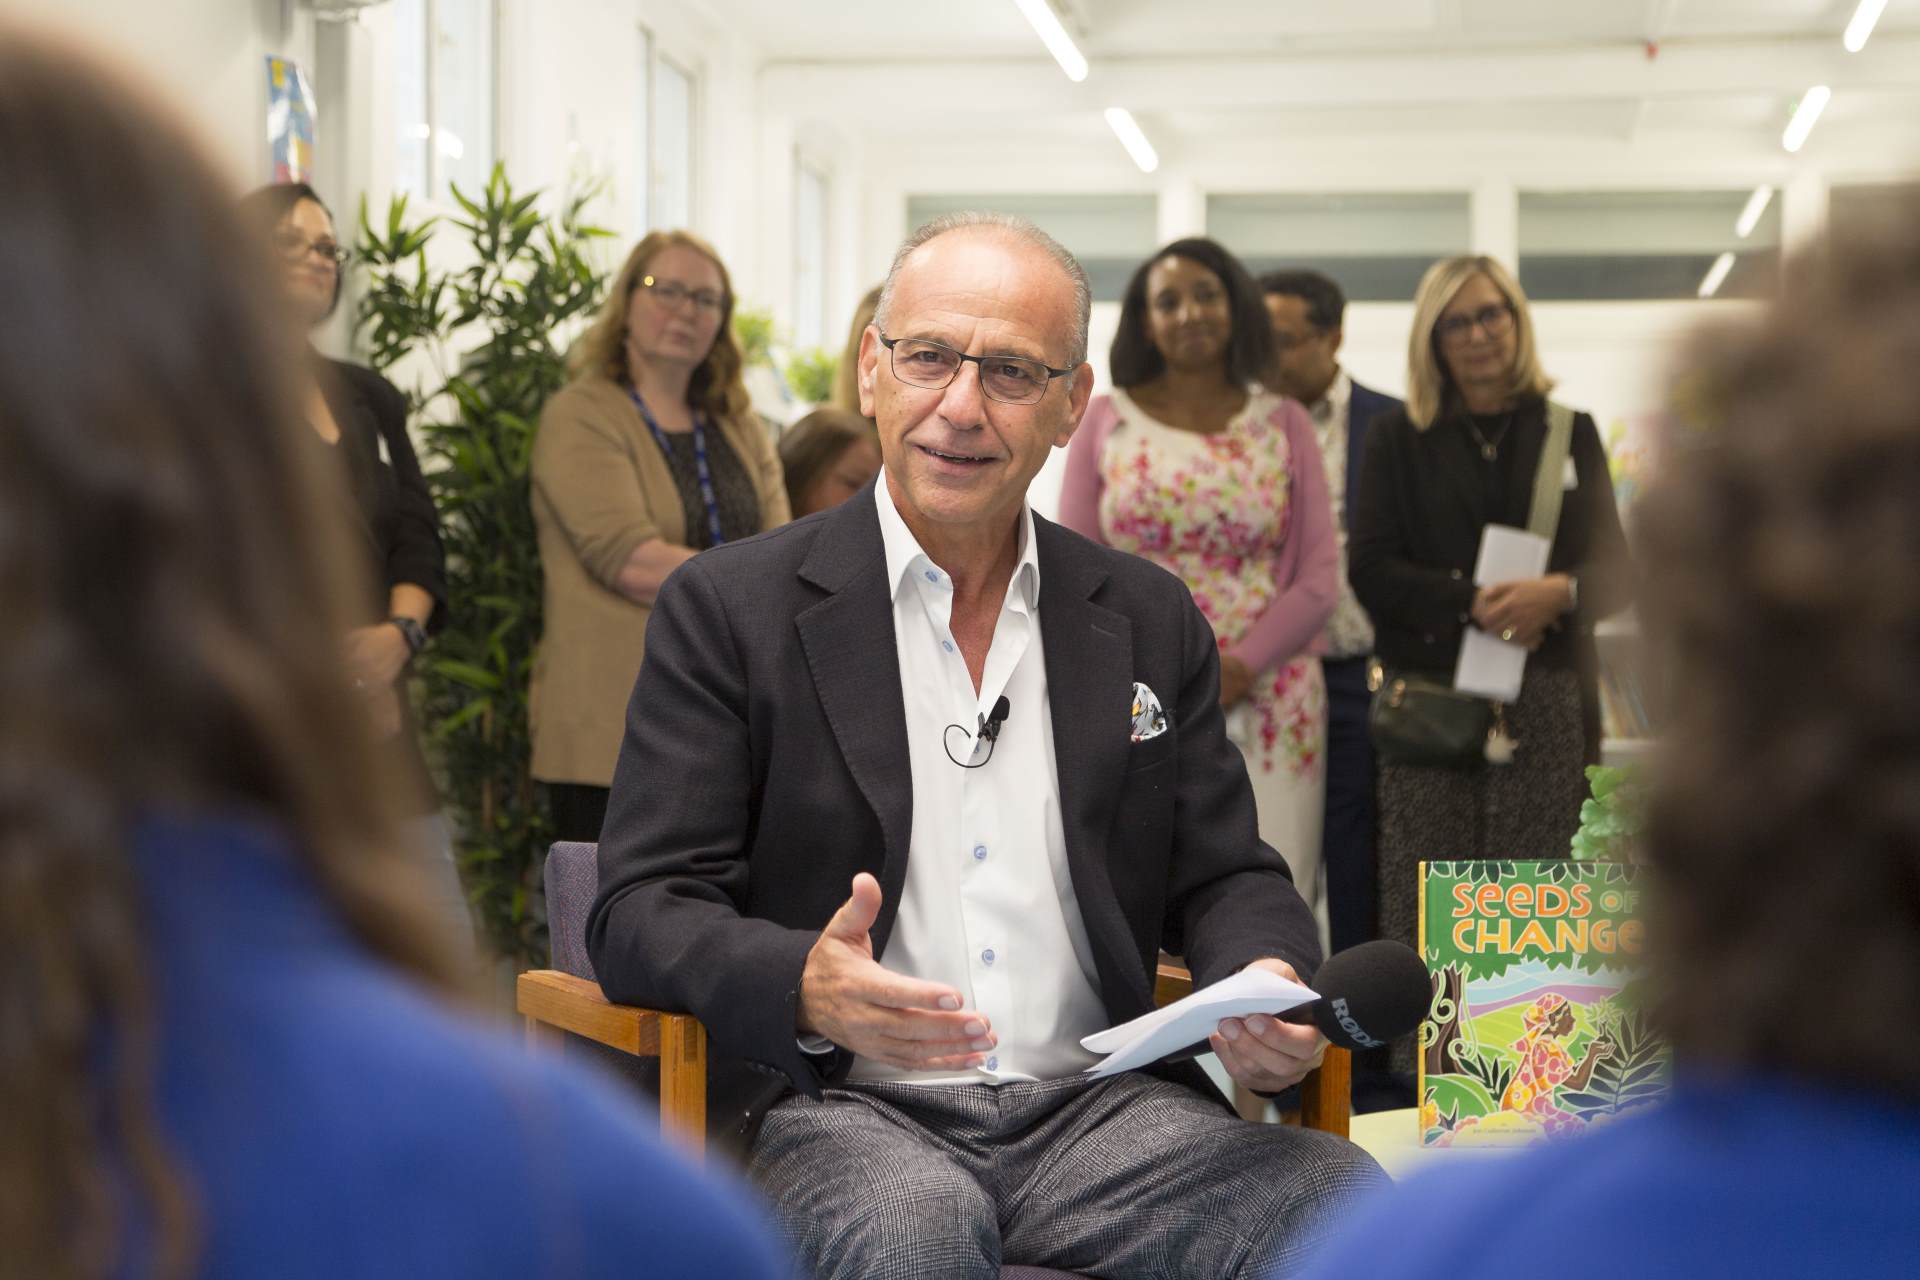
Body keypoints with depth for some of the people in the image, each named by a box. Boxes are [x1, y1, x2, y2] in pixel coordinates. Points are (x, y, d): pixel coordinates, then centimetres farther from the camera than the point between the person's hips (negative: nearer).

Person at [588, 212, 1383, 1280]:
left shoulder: (1152, 621, 15)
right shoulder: (730, 610, 3)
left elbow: (1227, 878, 17)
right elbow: (642, 911, -2)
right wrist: (805, 984, -24)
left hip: (1097, 1109, 4)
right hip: (844, 1110, -3)